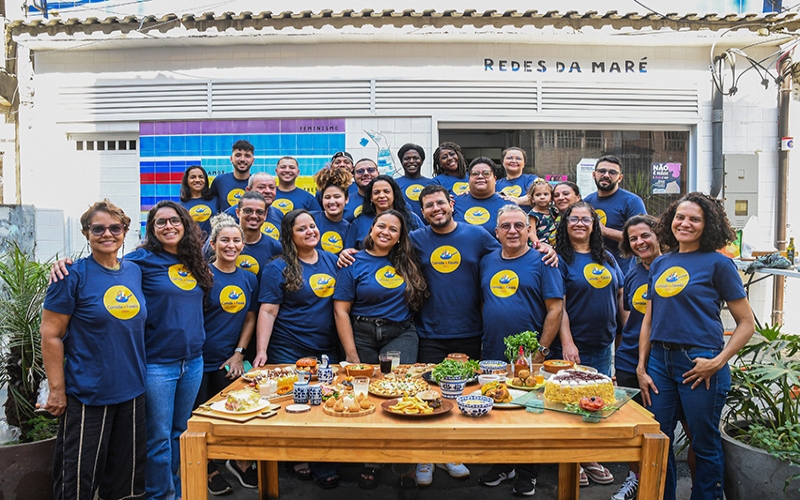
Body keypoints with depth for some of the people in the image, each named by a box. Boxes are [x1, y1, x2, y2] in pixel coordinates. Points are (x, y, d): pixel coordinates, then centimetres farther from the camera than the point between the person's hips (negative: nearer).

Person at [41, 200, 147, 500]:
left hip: (132, 391, 5)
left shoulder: (134, 271, 5)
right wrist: (57, 390, -12)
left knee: (129, 474, 17)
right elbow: (51, 335, -10)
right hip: (87, 394, -5)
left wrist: (139, 373, 11)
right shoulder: (74, 275, -10)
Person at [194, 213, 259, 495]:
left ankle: (240, 462, 34)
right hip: (200, 361, -4)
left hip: (229, 361, 4)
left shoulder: (249, 279, 4)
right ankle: (209, 469, 30)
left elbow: (250, 319, 8)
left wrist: (239, 352, 2)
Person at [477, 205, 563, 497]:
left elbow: (555, 308, -10)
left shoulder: (541, 262, -6)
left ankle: (527, 474, 24)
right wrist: (484, 339, 6)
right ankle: (503, 465, 32)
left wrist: (541, 350, -13)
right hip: (492, 354, 5)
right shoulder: (487, 262, 8)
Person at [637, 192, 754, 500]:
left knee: (705, 444, 8)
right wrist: (641, 367, 7)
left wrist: (718, 362, -14)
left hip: (699, 364, -5)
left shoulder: (717, 264, -3)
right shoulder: (660, 264, 11)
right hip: (660, 361, 5)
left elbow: (746, 322, -4)